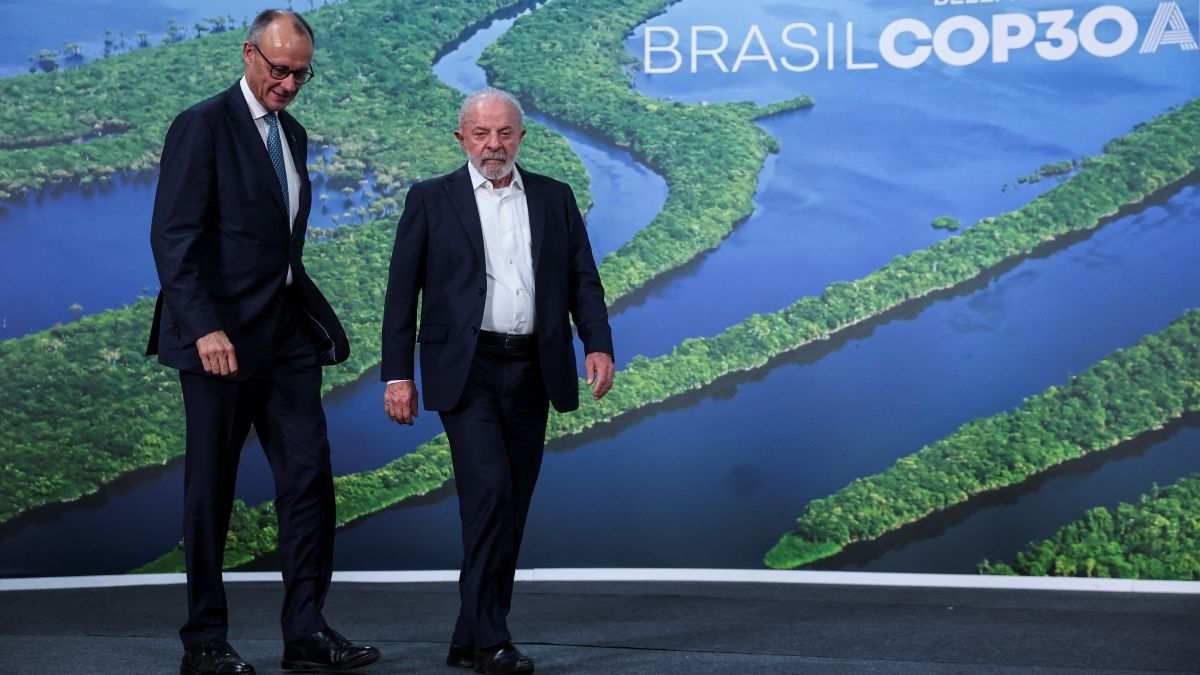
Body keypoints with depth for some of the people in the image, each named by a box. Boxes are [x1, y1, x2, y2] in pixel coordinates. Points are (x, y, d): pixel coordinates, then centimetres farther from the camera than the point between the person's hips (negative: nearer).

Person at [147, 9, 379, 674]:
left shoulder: (292, 134, 16)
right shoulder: (202, 127, -8)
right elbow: (174, 238, -15)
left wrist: (311, 312, 10)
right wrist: (205, 328, -23)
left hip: (287, 332, 7)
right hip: (223, 336, -7)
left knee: (309, 477, 3)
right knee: (210, 490, 3)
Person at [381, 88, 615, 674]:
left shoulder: (555, 198, 11)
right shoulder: (431, 200, 3)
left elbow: (582, 279, 8)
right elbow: (401, 292, 1)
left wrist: (598, 345, -8)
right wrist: (397, 375, -5)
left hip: (531, 371, 4)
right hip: (467, 370, -4)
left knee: (511, 505, 7)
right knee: (489, 493, -17)